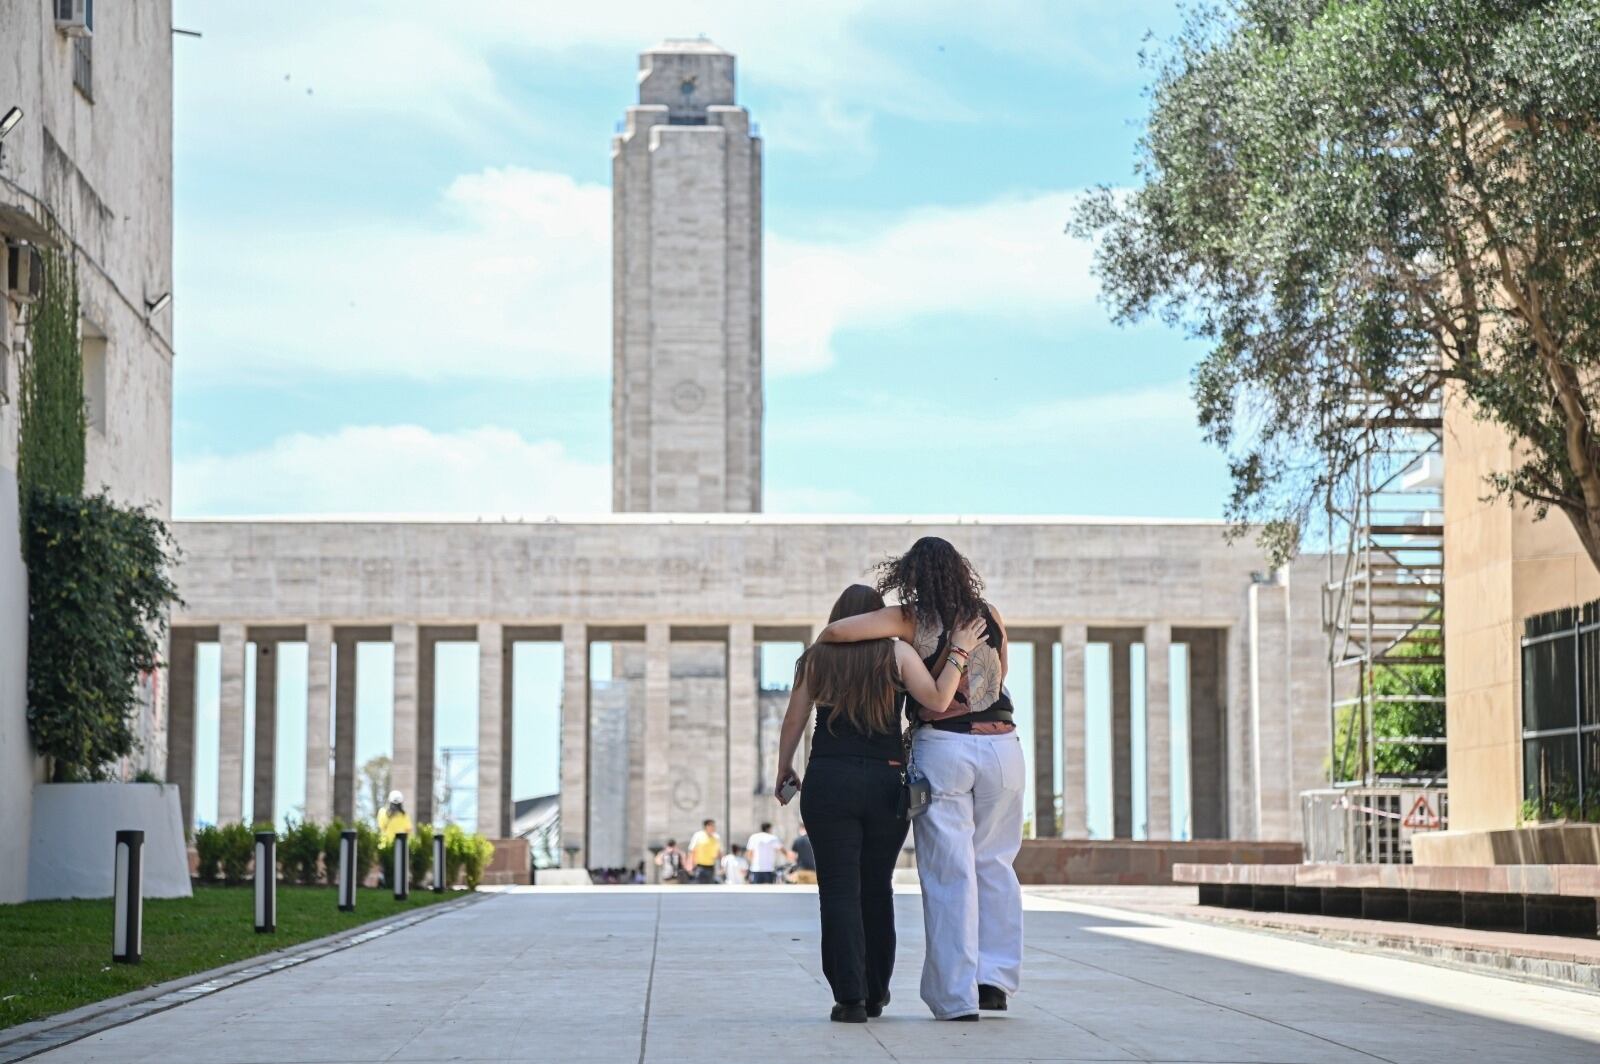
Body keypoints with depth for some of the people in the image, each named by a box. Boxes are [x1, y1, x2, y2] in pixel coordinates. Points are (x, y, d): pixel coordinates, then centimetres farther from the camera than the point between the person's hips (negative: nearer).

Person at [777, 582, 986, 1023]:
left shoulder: (816, 659, 4)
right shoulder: (897, 653, 1)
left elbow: (793, 722, 8)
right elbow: (937, 700, -7)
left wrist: (783, 770, 22)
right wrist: (959, 652, 2)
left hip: (828, 783, -1)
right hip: (886, 784, 1)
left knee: (840, 891, -1)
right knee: (877, 889, 14)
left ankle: (850, 997, -9)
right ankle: (875, 994, 23)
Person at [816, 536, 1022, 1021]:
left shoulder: (911, 620, -4)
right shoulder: (990, 616, 7)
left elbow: (837, 630, -14)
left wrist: (813, 653, 6)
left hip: (941, 746, -3)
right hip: (1000, 744, 3)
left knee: (949, 872, 1)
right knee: (994, 864, 14)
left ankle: (956, 995, 1)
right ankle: (995, 977, 8)